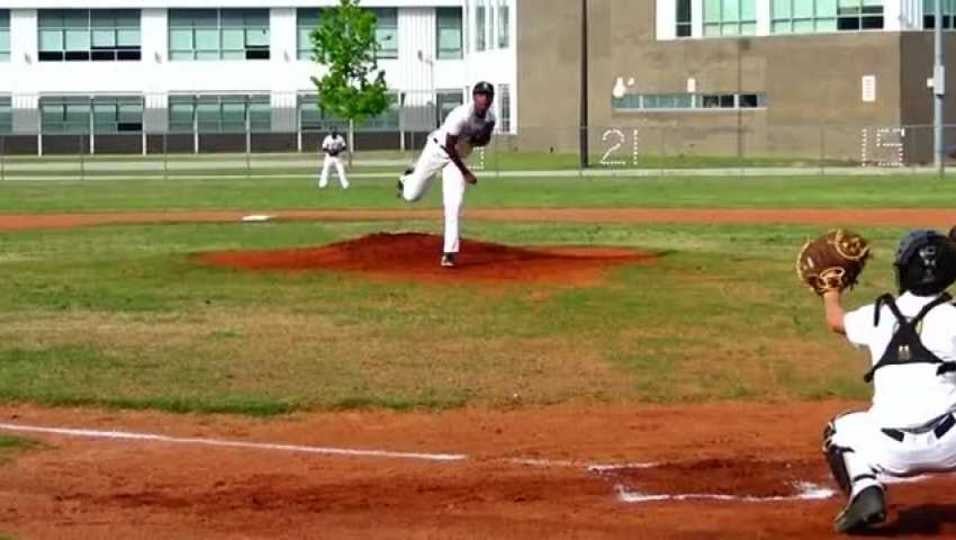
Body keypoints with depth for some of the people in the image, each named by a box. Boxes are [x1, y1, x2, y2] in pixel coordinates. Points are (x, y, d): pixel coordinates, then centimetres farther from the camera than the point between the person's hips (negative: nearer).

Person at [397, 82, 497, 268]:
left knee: (454, 205, -9)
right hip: (438, 150, -4)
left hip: (458, 157, 4)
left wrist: (480, 140, -18)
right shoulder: (462, 115, -32)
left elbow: (485, 139, 7)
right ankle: (408, 179, 43)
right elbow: (449, 146, -26)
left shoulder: (490, 118, -11)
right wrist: (465, 172, -25)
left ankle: (449, 252, -7)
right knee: (412, 195, 4)